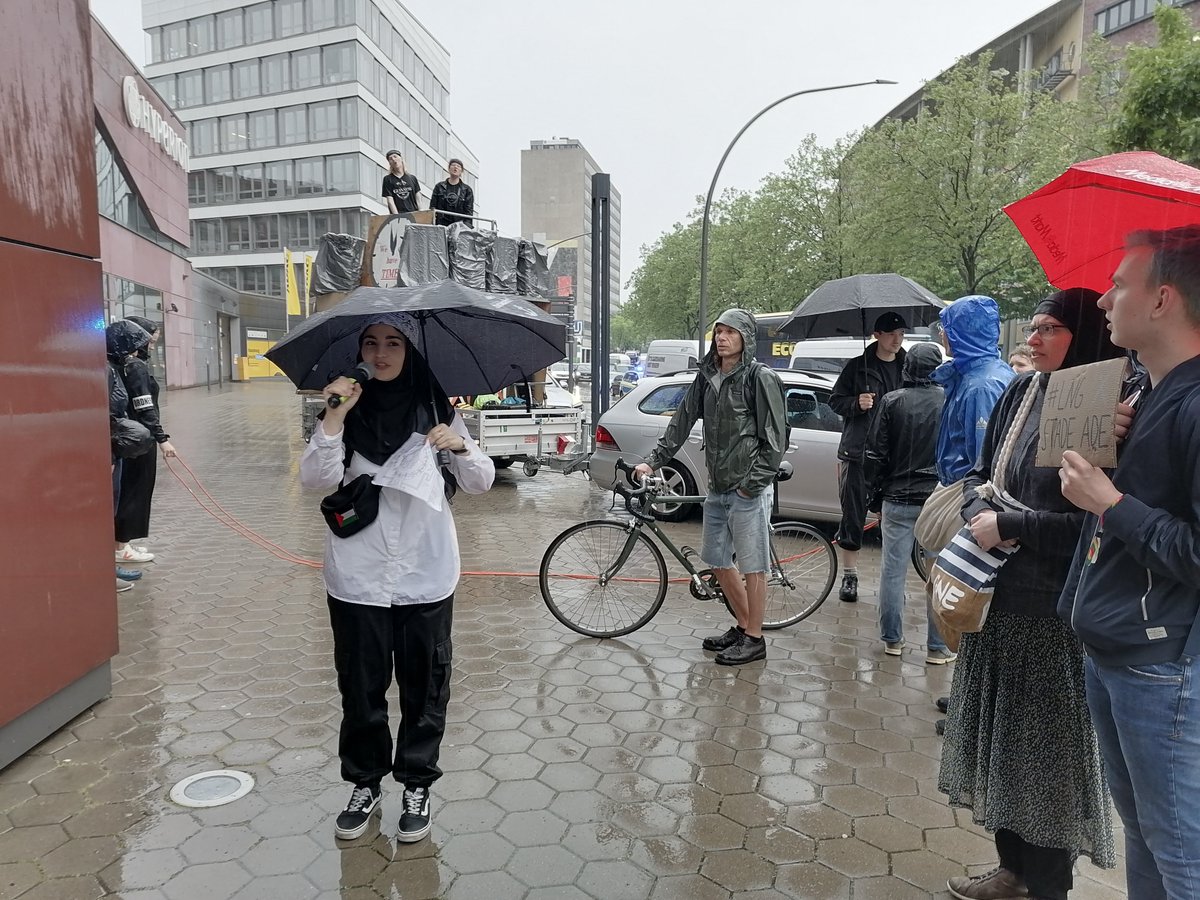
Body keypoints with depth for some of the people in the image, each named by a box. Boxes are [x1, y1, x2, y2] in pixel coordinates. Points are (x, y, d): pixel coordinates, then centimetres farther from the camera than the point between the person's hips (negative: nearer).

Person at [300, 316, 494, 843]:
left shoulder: (436, 409, 0)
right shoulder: (346, 410, 0)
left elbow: (481, 483, 0)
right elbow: (314, 478, -12)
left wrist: (460, 447, -19)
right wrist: (335, 417, -23)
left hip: (425, 576, 0)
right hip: (357, 577, 0)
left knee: (424, 685, 10)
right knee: (360, 686, 12)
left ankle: (417, 784, 28)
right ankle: (364, 783, 31)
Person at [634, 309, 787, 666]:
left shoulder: (761, 377, -10)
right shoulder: (707, 376, 10)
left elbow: (775, 438, -12)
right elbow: (682, 422, 10)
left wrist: (752, 483, -15)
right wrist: (653, 460, 3)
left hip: (749, 489, -7)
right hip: (718, 487, 8)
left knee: (751, 566, 2)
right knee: (718, 562, 15)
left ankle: (754, 639, 16)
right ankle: (743, 626, 32)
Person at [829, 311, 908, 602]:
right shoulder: (858, 366, 2)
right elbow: (835, 400, 6)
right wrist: (856, 404, -15)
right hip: (858, 452, -2)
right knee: (853, 517, 3)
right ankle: (849, 576, 15)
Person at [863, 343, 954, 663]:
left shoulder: (893, 401, -5)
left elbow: (875, 453, -3)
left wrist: (877, 485, 11)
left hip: (898, 499, 1)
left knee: (893, 571, 10)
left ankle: (892, 639, 19)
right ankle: (938, 647, 13)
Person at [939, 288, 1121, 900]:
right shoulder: (1020, 392, 6)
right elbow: (979, 473, 14)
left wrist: (1010, 525, -15)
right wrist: (980, 512, -5)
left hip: (1056, 613, -7)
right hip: (1001, 598, 7)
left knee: (1047, 748, 7)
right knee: (999, 735, 17)